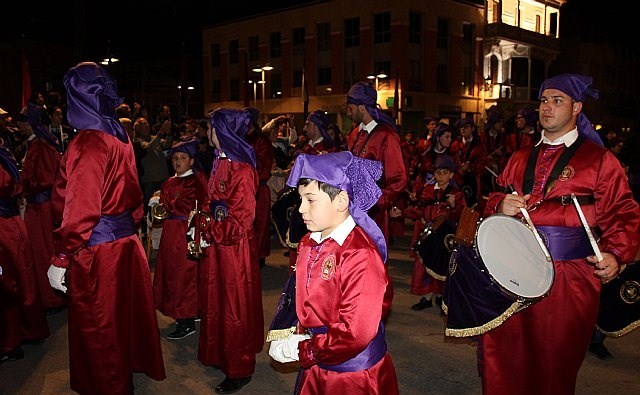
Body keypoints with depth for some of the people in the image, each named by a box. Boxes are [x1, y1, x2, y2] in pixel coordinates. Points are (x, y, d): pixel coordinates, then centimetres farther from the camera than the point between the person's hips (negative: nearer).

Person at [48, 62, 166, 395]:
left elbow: (80, 209, -23)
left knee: (98, 329, 9)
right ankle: (131, 365, 43)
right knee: (123, 313, 24)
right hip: (125, 239, 8)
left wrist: (60, 260, -18)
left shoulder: (87, 143, -20)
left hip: (96, 250, -8)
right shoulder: (120, 137, 4)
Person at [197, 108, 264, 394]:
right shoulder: (220, 163, 6)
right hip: (216, 244, 9)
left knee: (234, 305, 5)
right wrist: (202, 229, -3)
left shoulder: (242, 170, -20)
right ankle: (218, 354, 41)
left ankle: (240, 370, 22)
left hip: (234, 248, -9)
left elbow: (241, 220, -21)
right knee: (215, 300, 21)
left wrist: (207, 234, -16)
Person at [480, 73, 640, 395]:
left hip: (569, 274, -3)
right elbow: (495, 199, 19)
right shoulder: (520, 158, 16)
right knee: (503, 357, 6)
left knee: (555, 362, 8)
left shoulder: (599, 159, 1)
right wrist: (501, 205, -4)